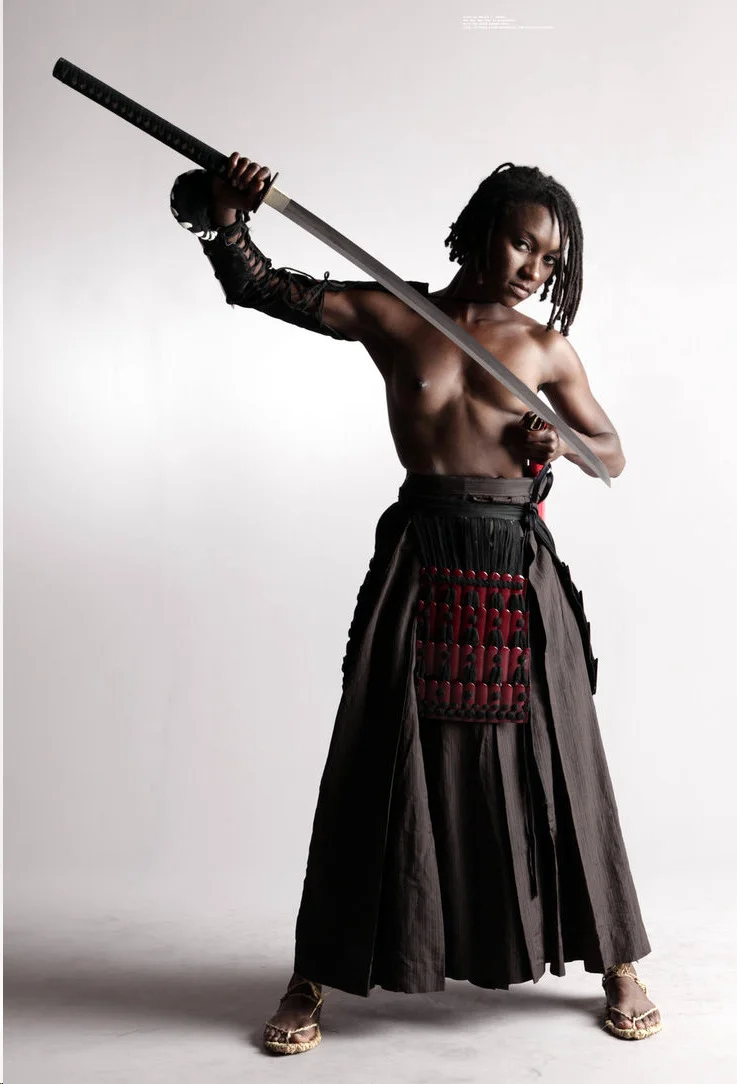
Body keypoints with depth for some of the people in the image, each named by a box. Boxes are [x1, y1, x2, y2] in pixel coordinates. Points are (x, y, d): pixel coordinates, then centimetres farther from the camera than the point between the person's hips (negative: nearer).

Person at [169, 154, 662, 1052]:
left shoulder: (545, 347, 7)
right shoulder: (391, 315, 4)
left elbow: (613, 455, 14)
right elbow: (259, 287, 3)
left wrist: (564, 442, -7)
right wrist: (223, 217, -14)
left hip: (519, 568, 1)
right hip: (420, 564, -1)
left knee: (553, 764, 7)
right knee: (384, 764, 3)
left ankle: (619, 968, 26)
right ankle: (311, 981, 18)